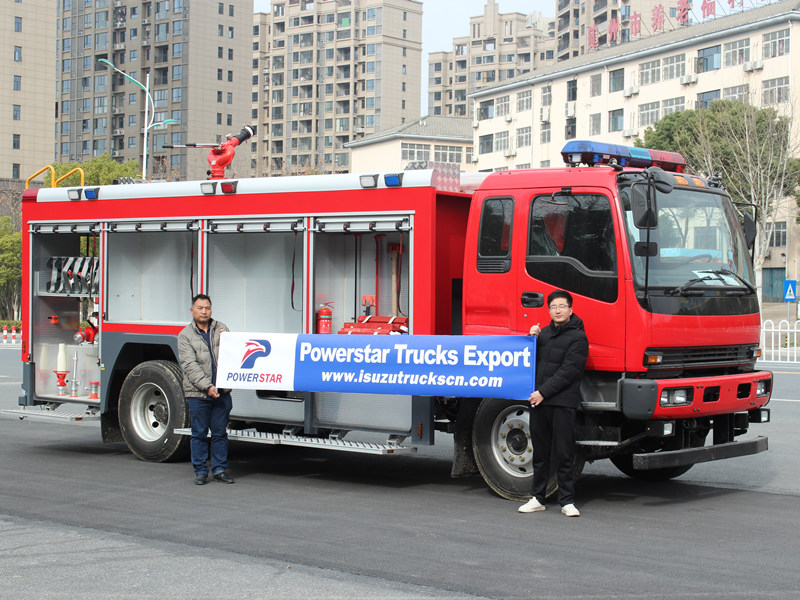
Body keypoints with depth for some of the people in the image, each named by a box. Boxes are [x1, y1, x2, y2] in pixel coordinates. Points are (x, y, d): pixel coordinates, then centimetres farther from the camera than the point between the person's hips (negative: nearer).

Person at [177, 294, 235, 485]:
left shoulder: (220, 328, 11)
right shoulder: (185, 335, 1)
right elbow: (190, 366, -8)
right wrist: (207, 387, -17)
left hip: (222, 392, 3)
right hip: (198, 393, -3)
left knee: (220, 433, 6)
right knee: (199, 433, 3)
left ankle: (219, 469, 14)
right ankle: (200, 471, 11)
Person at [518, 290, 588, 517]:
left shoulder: (577, 337, -4)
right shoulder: (545, 332, 17)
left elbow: (568, 371, -12)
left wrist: (544, 392, -15)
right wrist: (533, 338, 2)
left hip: (563, 403, -6)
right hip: (539, 401, 6)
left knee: (563, 455, -3)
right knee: (540, 453, 10)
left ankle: (567, 501, 3)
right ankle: (537, 498, 17)